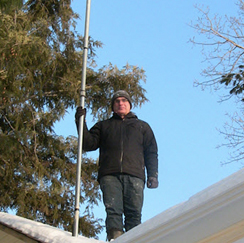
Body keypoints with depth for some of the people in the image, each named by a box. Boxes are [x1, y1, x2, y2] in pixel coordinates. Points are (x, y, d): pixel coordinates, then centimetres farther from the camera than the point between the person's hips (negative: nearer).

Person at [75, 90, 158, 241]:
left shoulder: (142, 126, 29)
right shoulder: (104, 126, 30)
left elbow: (151, 152, 19)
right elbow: (89, 144, 16)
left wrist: (153, 175, 4)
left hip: (134, 175, 0)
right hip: (110, 176, 0)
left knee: (134, 213, -12)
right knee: (113, 210, -17)